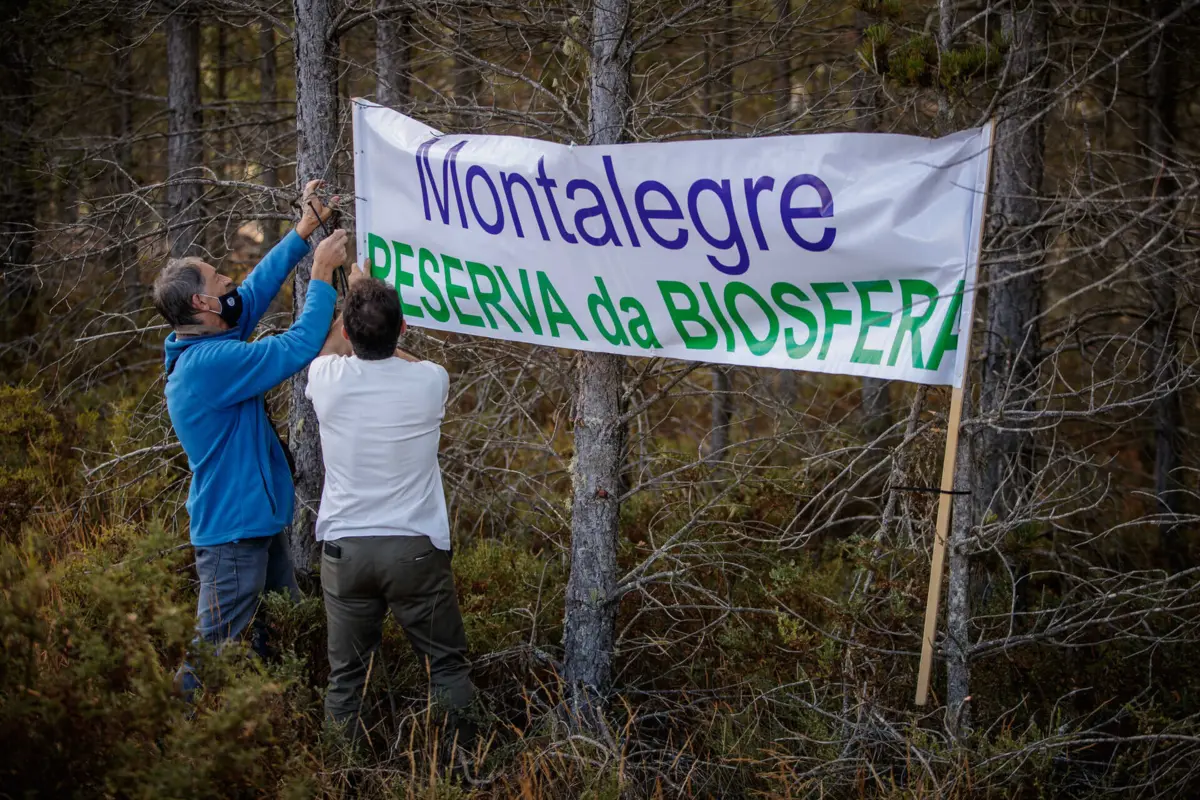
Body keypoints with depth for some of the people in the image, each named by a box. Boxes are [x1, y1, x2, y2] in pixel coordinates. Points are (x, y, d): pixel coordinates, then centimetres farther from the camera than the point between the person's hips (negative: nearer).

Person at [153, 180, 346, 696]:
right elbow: (296, 348, -24)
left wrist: (306, 229, 14)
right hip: (232, 532, -11)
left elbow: (256, 290, 15)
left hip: (259, 522, 11)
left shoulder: (207, 346, 6)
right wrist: (322, 276, -15)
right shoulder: (209, 363, -24)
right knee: (214, 653, -3)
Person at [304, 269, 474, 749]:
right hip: (415, 548, -1)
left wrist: (353, 293, 31)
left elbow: (332, 347, 19)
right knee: (447, 666, 11)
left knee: (346, 674, 10)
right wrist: (377, 298, 31)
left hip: (344, 548, 1)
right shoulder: (430, 381, -9)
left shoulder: (327, 379, -9)